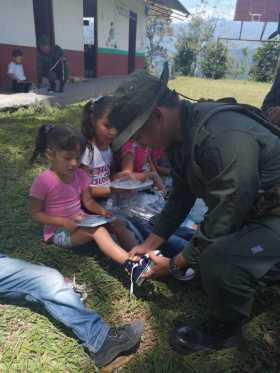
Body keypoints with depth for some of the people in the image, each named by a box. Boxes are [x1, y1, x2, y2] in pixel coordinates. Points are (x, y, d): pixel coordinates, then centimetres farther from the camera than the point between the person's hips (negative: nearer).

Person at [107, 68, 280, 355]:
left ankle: (224, 330, 2)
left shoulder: (225, 137, -34)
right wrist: (150, 244, 7)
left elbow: (223, 218, -29)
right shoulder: (179, 134, -3)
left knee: (218, 259, -30)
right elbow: (181, 197, 6)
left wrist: (175, 265, -14)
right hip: (248, 212, 9)